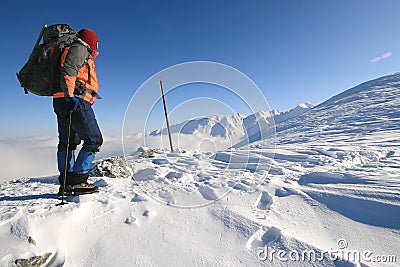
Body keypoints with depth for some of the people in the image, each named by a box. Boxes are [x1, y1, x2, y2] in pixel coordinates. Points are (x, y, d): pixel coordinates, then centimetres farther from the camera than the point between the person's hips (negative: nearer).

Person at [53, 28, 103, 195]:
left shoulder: (81, 53, 31)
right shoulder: (80, 49, 4)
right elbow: (68, 71, -14)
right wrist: (70, 95, -24)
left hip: (62, 101, 11)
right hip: (76, 101, -11)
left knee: (67, 142, 9)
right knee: (94, 140, -11)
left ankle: (66, 182, 15)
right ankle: (77, 180, -12)